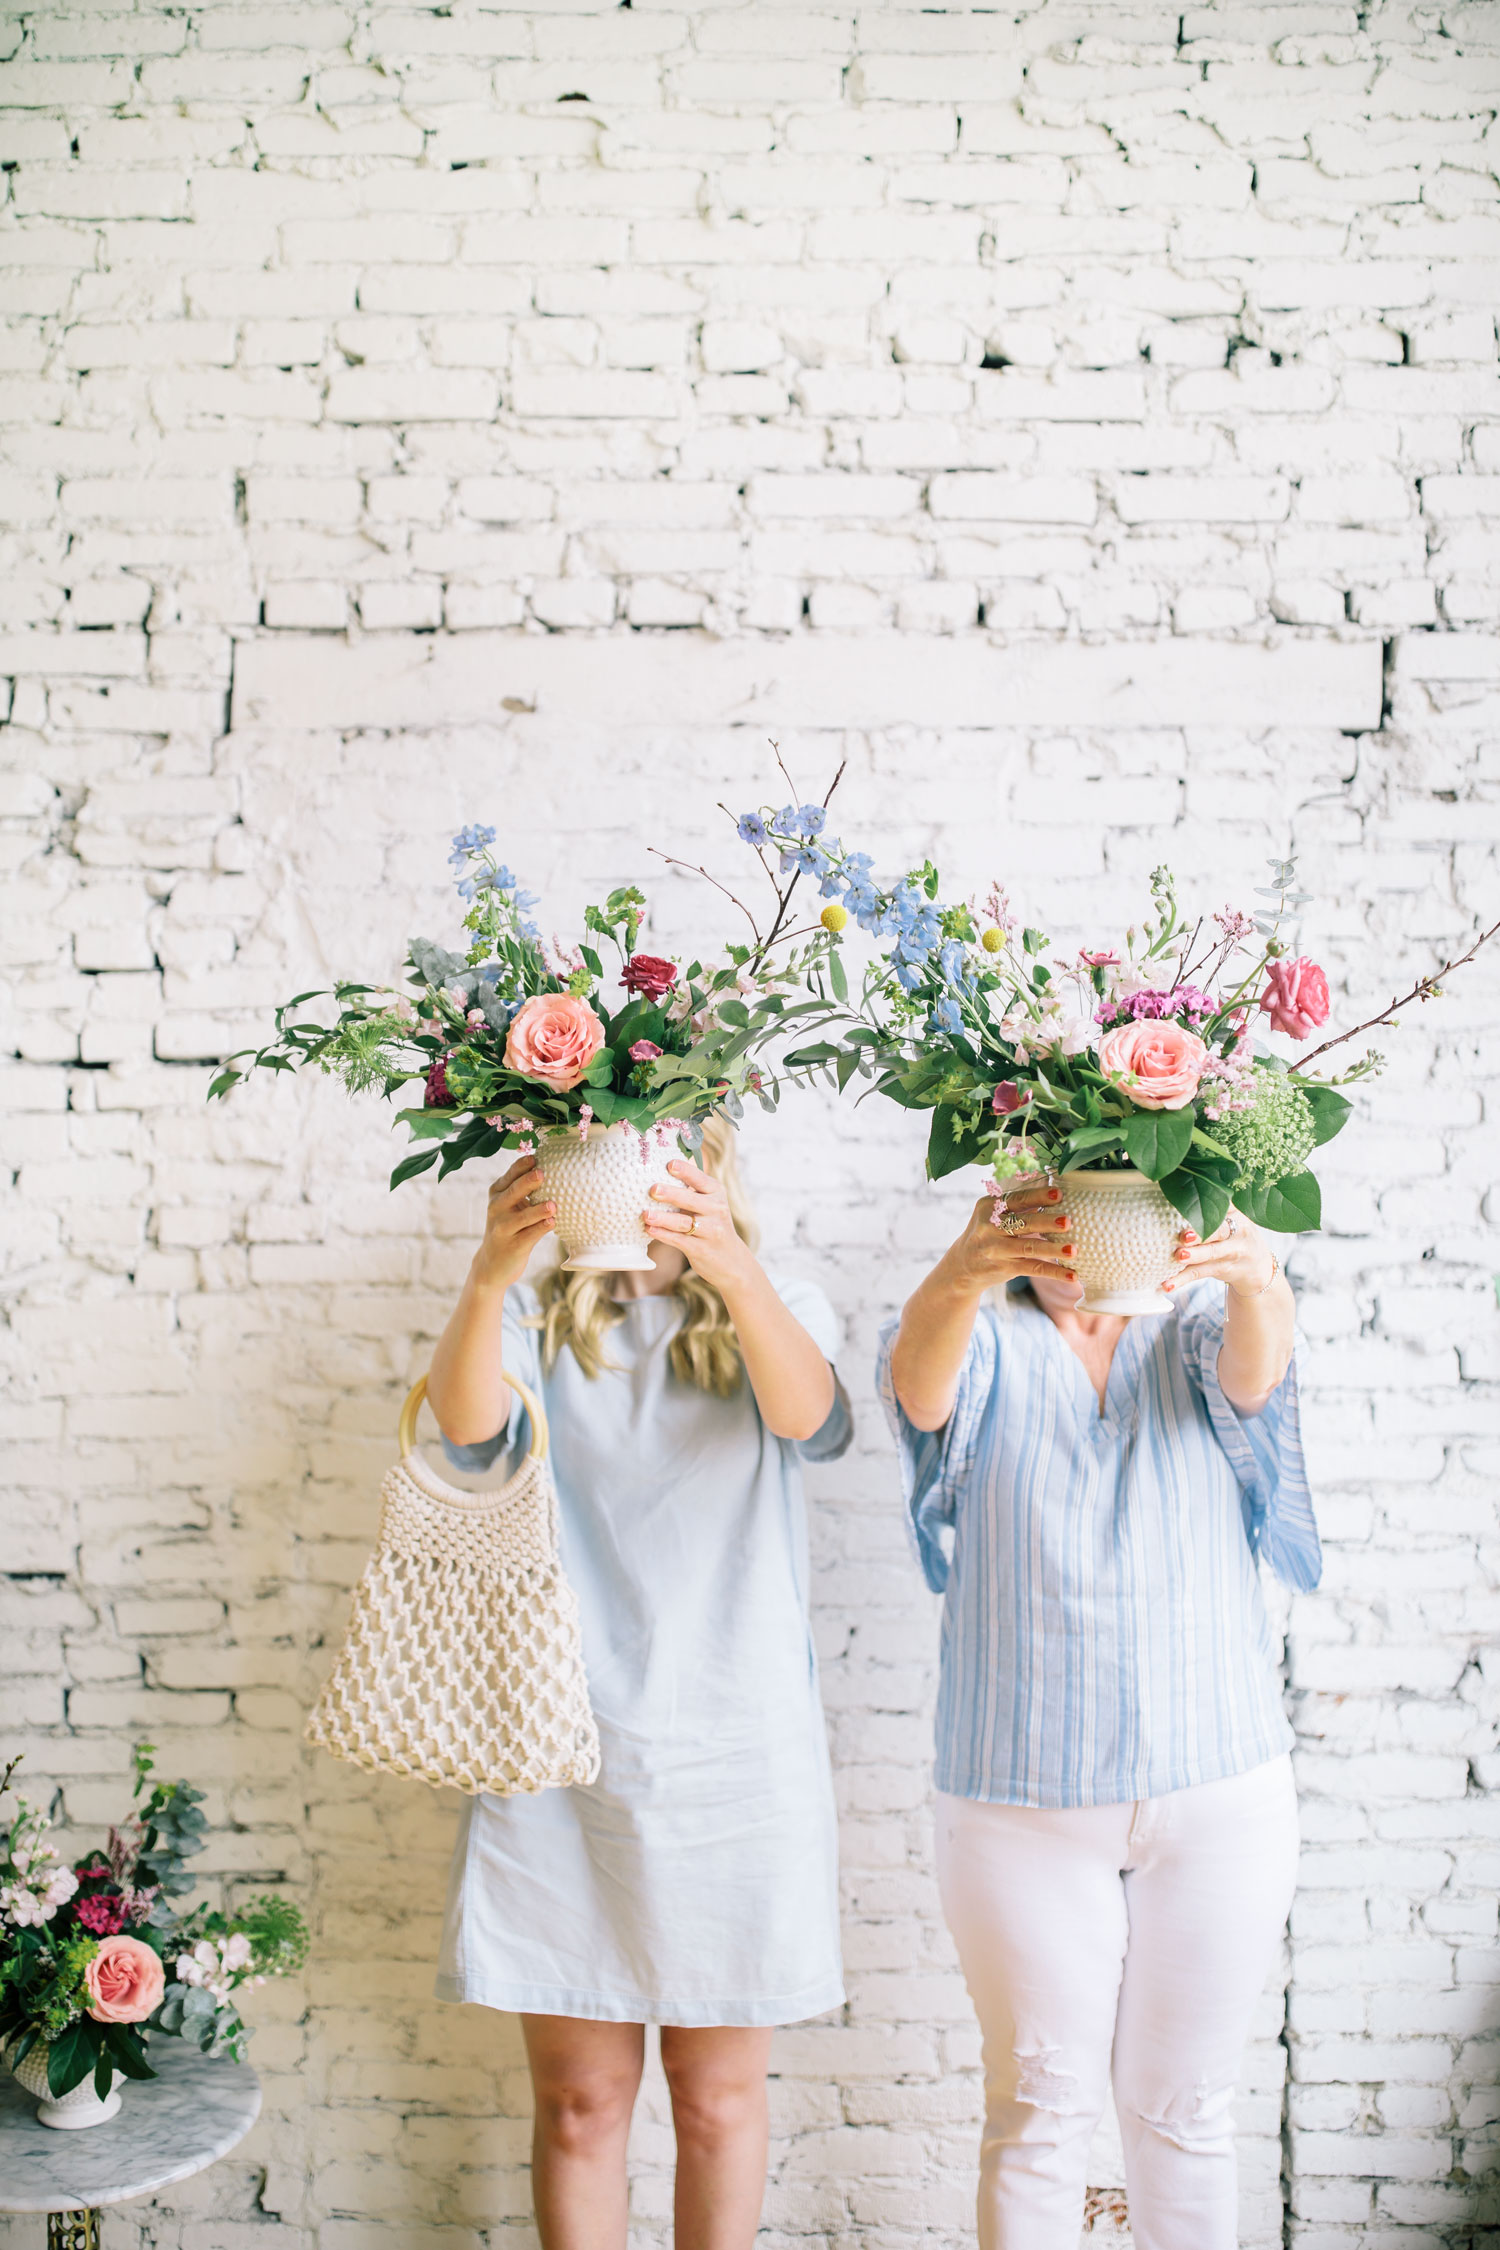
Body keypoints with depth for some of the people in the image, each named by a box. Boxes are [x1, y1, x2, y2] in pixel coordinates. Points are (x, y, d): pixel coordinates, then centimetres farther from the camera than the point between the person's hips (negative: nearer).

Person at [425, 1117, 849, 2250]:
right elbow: (469, 1425, -15)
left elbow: (809, 1418, -17)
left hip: (736, 1746, 0)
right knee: (580, 2099, 9)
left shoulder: (777, 1310, 6)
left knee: (719, 2100, 10)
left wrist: (733, 1269, -36)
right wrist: (487, 1277, -36)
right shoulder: (539, 1318, 5)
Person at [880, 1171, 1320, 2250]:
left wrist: (1257, 1283, -44)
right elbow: (920, 1383, -22)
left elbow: (1253, 1370, -19)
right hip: (1021, 1798, -1)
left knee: (1185, 2107, 13)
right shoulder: (987, 1343, 1)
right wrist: (957, 1280, -46)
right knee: (1038, 2109, 7)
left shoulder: (1197, 1326, 4)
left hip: (1220, 1791, 1)